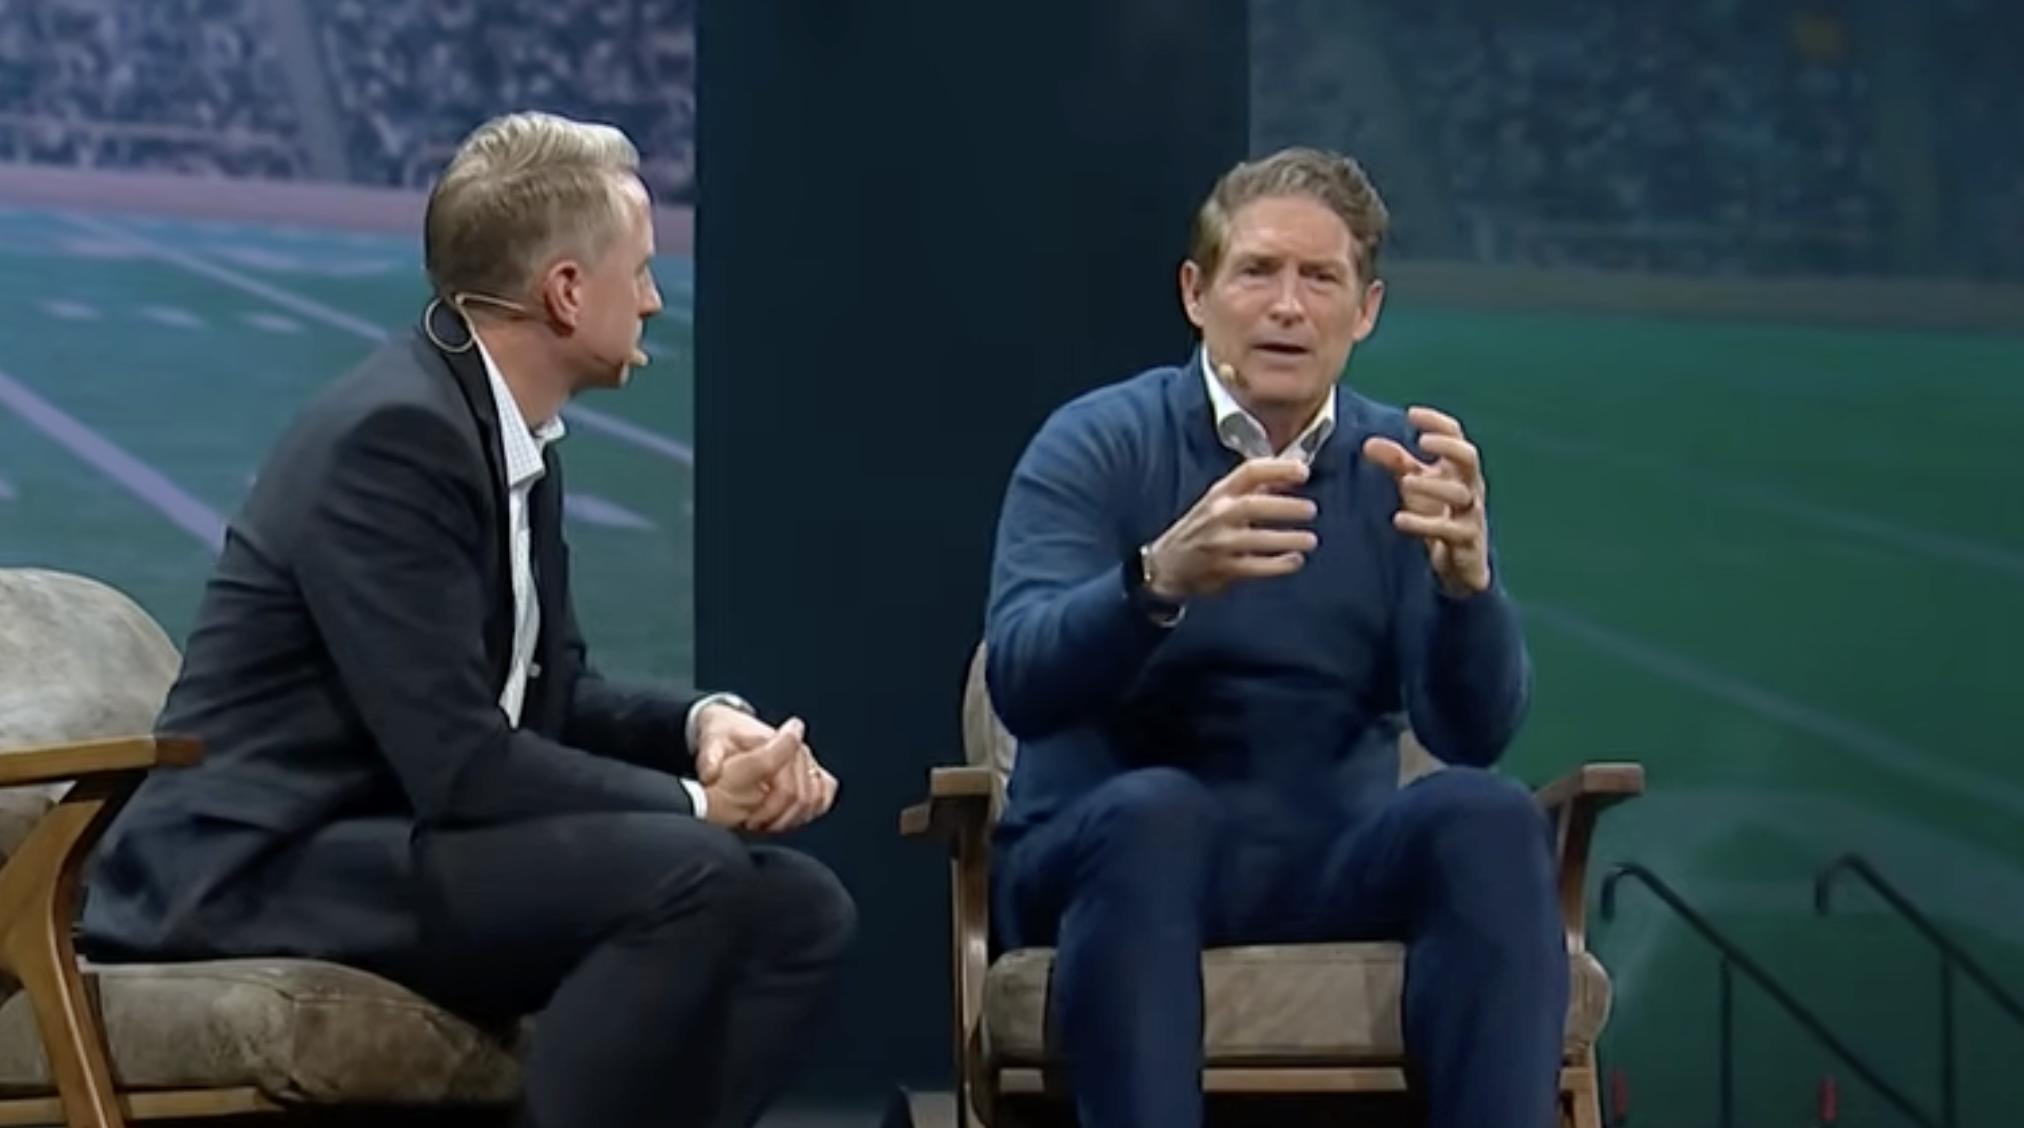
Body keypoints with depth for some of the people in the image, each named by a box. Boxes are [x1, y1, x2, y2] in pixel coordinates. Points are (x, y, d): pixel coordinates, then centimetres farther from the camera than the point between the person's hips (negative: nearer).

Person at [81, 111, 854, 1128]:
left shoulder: (516, 434, 10)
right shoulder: (392, 433, -19)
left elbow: (549, 693, 17)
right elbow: (460, 764, -24)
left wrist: (707, 722, -3)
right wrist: (694, 804, -14)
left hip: (394, 845, 10)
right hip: (260, 872, -10)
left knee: (797, 911, -1)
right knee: (686, 880, -27)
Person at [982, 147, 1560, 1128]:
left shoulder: (1404, 465, 6)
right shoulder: (1095, 446, -3)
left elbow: (1475, 732, -6)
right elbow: (1021, 682, -19)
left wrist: (1466, 578, -28)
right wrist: (1160, 578, -39)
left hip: (1328, 864, 3)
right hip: (1114, 852, -3)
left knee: (1487, 818, -26)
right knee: (1154, 811, -35)